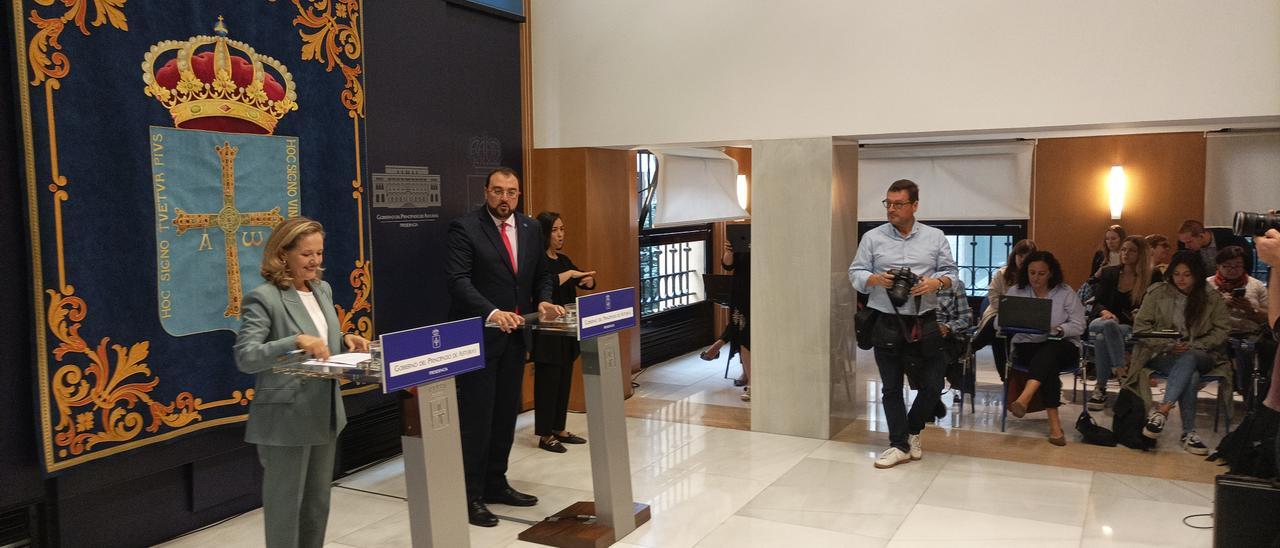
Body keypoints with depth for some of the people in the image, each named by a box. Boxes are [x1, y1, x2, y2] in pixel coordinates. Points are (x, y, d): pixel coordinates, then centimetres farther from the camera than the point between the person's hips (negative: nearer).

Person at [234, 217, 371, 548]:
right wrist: (296, 341, -32)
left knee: (318, 503, 19)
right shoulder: (263, 298, -14)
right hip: (286, 420, -7)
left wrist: (345, 340, -1)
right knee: (285, 506, 6)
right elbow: (245, 358, -22)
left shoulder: (323, 290, 10)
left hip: (324, 414, 8)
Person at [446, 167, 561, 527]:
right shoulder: (465, 228, -9)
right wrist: (491, 312, -33)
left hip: (514, 335, 6)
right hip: (478, 336, -6)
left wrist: (543, 301, -6)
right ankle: (470, 496, 9)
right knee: (476, 416, -1)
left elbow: (542, 274, 16)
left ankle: (495, 484, 27)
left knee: (506, 413, 13)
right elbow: (458, 280, -19)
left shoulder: (531, 228, 10)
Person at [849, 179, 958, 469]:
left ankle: (912, 430, 30)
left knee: (933, 384, 5)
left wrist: (937, 282, -16)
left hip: (925, 323, 1)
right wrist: (875, 279, -18)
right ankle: (899, 445, 18)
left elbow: (951, 272, 6)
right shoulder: (872, 238, 3)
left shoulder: (935, 237, 6)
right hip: (887, 323, -1)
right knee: (891, 387, 6)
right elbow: (855, 274, 2)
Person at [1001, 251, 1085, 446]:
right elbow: (1000, 321, -2)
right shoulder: (1016, 291, 6)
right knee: (1049, 364, -33)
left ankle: (1023, 399, -55)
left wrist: (1056, 329, -24)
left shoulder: (1066, 292, 2)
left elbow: (1078, 326, -5)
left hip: (1062, 346, 0)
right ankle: (1054, 421, -37)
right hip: (1027, 345, 1)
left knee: (1049, 351, -38)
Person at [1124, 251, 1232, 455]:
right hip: (1161, 355, 0)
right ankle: (1188, 432, -31)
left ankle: (1162, 409, -44)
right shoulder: (1157, 293, 3)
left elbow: (1222, 330, 3)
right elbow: (1140, 326, 1)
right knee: (1190, 376, -33)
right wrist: (1168, 345, -12)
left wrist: (1193, 346, -12)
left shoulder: (1212, 298, 6)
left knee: (1187, 359, -37)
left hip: (1199, 356, 0)